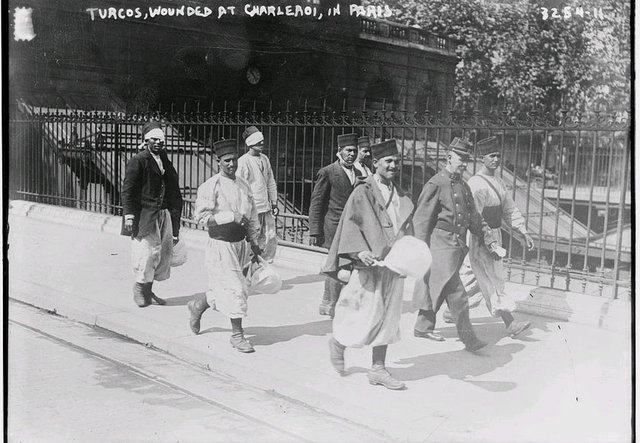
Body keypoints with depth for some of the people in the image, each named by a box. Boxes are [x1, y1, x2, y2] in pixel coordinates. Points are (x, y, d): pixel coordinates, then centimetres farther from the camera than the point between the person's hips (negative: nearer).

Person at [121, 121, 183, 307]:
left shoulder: (165, 161, 16)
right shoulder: (138, 161, -4)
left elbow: (173, 192, 20)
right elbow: (128, 190, -8)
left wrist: (175, 215, 17)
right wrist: (128, 215, -15)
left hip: (164, 214, 7)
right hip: (144, 214, -7)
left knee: (164, 252, 7)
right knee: (147, 252, -7)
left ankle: (148, 291, 19)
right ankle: (139, 290, 12)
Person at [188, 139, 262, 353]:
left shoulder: (244, 185, 9)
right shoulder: (210, 187, -12)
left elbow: (252, 215, 17)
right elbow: (201, 216, -16)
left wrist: (254, 242, 15)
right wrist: (231, 216, -21)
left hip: (241, 243, 7)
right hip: (221, 245, -7)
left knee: (221, 288, 15)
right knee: (234, 288, -6)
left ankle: (197, 305, 43)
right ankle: (237, 334, 8)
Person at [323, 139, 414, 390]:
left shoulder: (400, 195, 13)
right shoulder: (364, 192, -7)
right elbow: (350, 223, -15)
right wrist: (360, 251, -28)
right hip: (369, 264, -6)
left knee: (388, 318, 8)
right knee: (368, 315, -4)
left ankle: (377, 369, 18)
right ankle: (338, 342, 25)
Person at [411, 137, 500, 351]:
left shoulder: (464, 186, 15)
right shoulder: (436, 184, -9)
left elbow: (475, 219, 21)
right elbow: (421, 219, -11)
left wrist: (490, 241, 13)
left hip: (459, 244, 8)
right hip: (442, 243, -8)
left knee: (438, 289, 16)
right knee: (456, 294, -8)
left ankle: (423, 326, 30)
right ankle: (469, 339, -4)